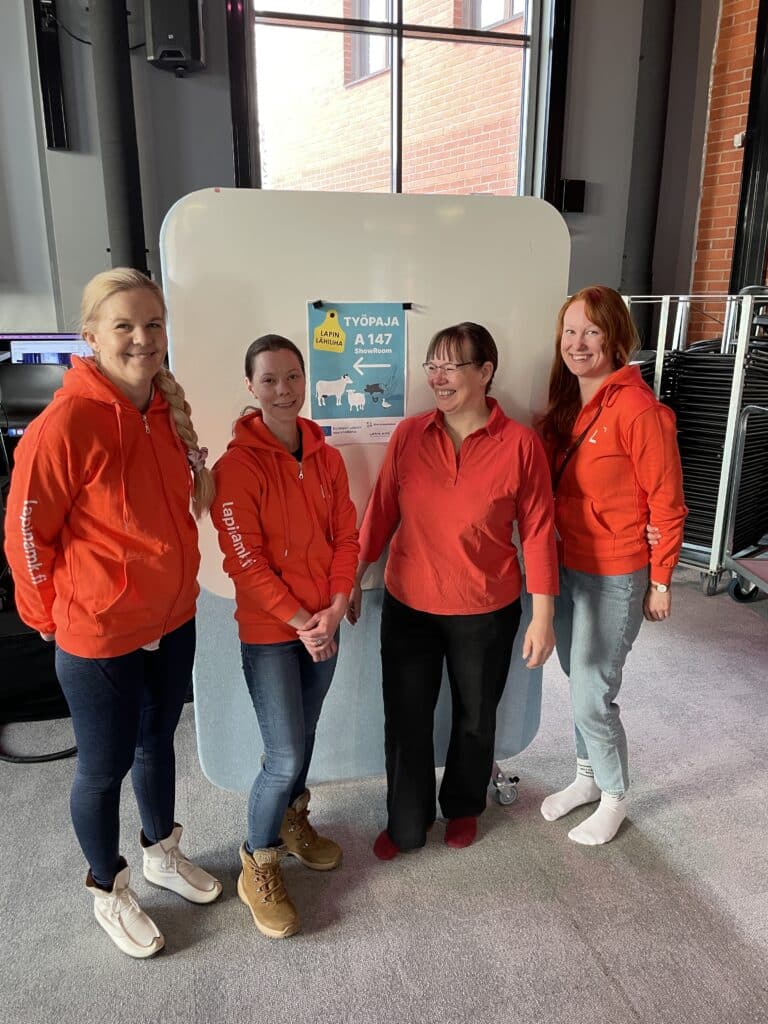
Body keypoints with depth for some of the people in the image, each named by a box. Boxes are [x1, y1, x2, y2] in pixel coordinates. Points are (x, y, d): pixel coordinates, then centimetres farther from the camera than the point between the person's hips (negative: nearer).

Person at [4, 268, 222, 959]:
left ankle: (162, 853, 50)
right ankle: (109, 891, 41)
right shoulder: (66, 422, -23)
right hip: (99, 635, -6)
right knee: (105, 766, 15)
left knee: (158, 740, 25)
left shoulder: (169, 409, -2)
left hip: (173, 621, 7)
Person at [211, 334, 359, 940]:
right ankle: (258, 867, 22)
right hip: (270, 631, -5)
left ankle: (293, 820, 45)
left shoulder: (326, 458, 3)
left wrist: (335, 608, -8)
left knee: (303, 733, 19)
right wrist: (299, 621, -15)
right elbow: (245, 561, -15)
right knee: (285, 756, -2)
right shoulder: (238, 464, -14)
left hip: (323, 624, 5)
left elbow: (346, 536, 3)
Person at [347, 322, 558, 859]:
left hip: (486, 612, -1)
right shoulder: (409, 434, -5)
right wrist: (353, 580, 6)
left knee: (475, 718, 20)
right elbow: (381, 511, 2)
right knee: (406, 720, 12)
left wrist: (542, 617, -8)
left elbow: (537, 531, -9)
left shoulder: (520, 444, -12)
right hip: (408, 607, 2)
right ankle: (406, 824, 37)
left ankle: (463, 806, 48)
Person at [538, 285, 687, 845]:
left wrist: (660, 582, -9)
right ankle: (589, 776, 40)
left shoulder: (638, 408, -19)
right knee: (580, 681, 19)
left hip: (615, 576, -7)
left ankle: (614, 798, 27)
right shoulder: (567, 404, 4)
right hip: (568, 565, 7)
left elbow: (667, 504, -14)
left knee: (592, 693, 2)